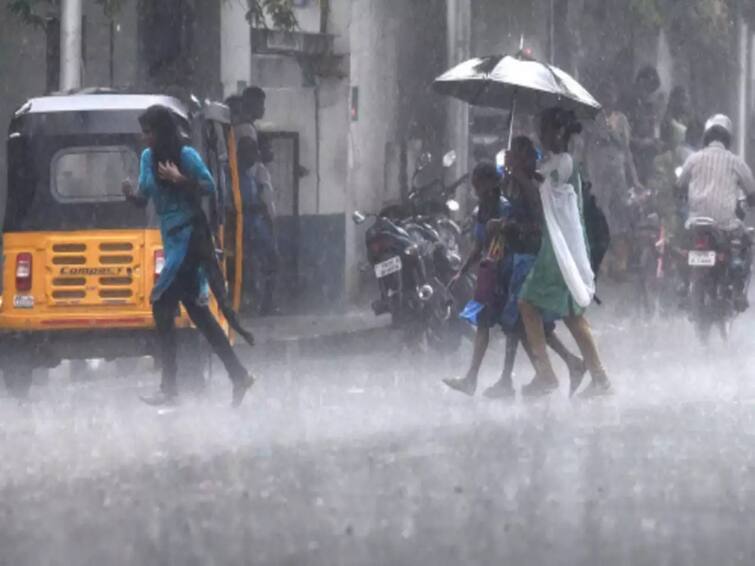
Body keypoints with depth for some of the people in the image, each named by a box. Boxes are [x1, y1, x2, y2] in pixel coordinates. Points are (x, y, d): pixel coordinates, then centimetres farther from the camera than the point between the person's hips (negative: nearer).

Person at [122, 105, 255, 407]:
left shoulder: (186, 155, -11)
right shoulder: (148, 157, 11)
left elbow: (210, 187, -12)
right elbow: (144, 198, 12)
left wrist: (180, 180, -24)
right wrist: (131, 194, -9)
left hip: (190, 237, -9)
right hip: (171, 237, 9)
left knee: (163, 307, -11)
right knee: (196, 310, 10)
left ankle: (169, 389, -8)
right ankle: (239, 376, 16)